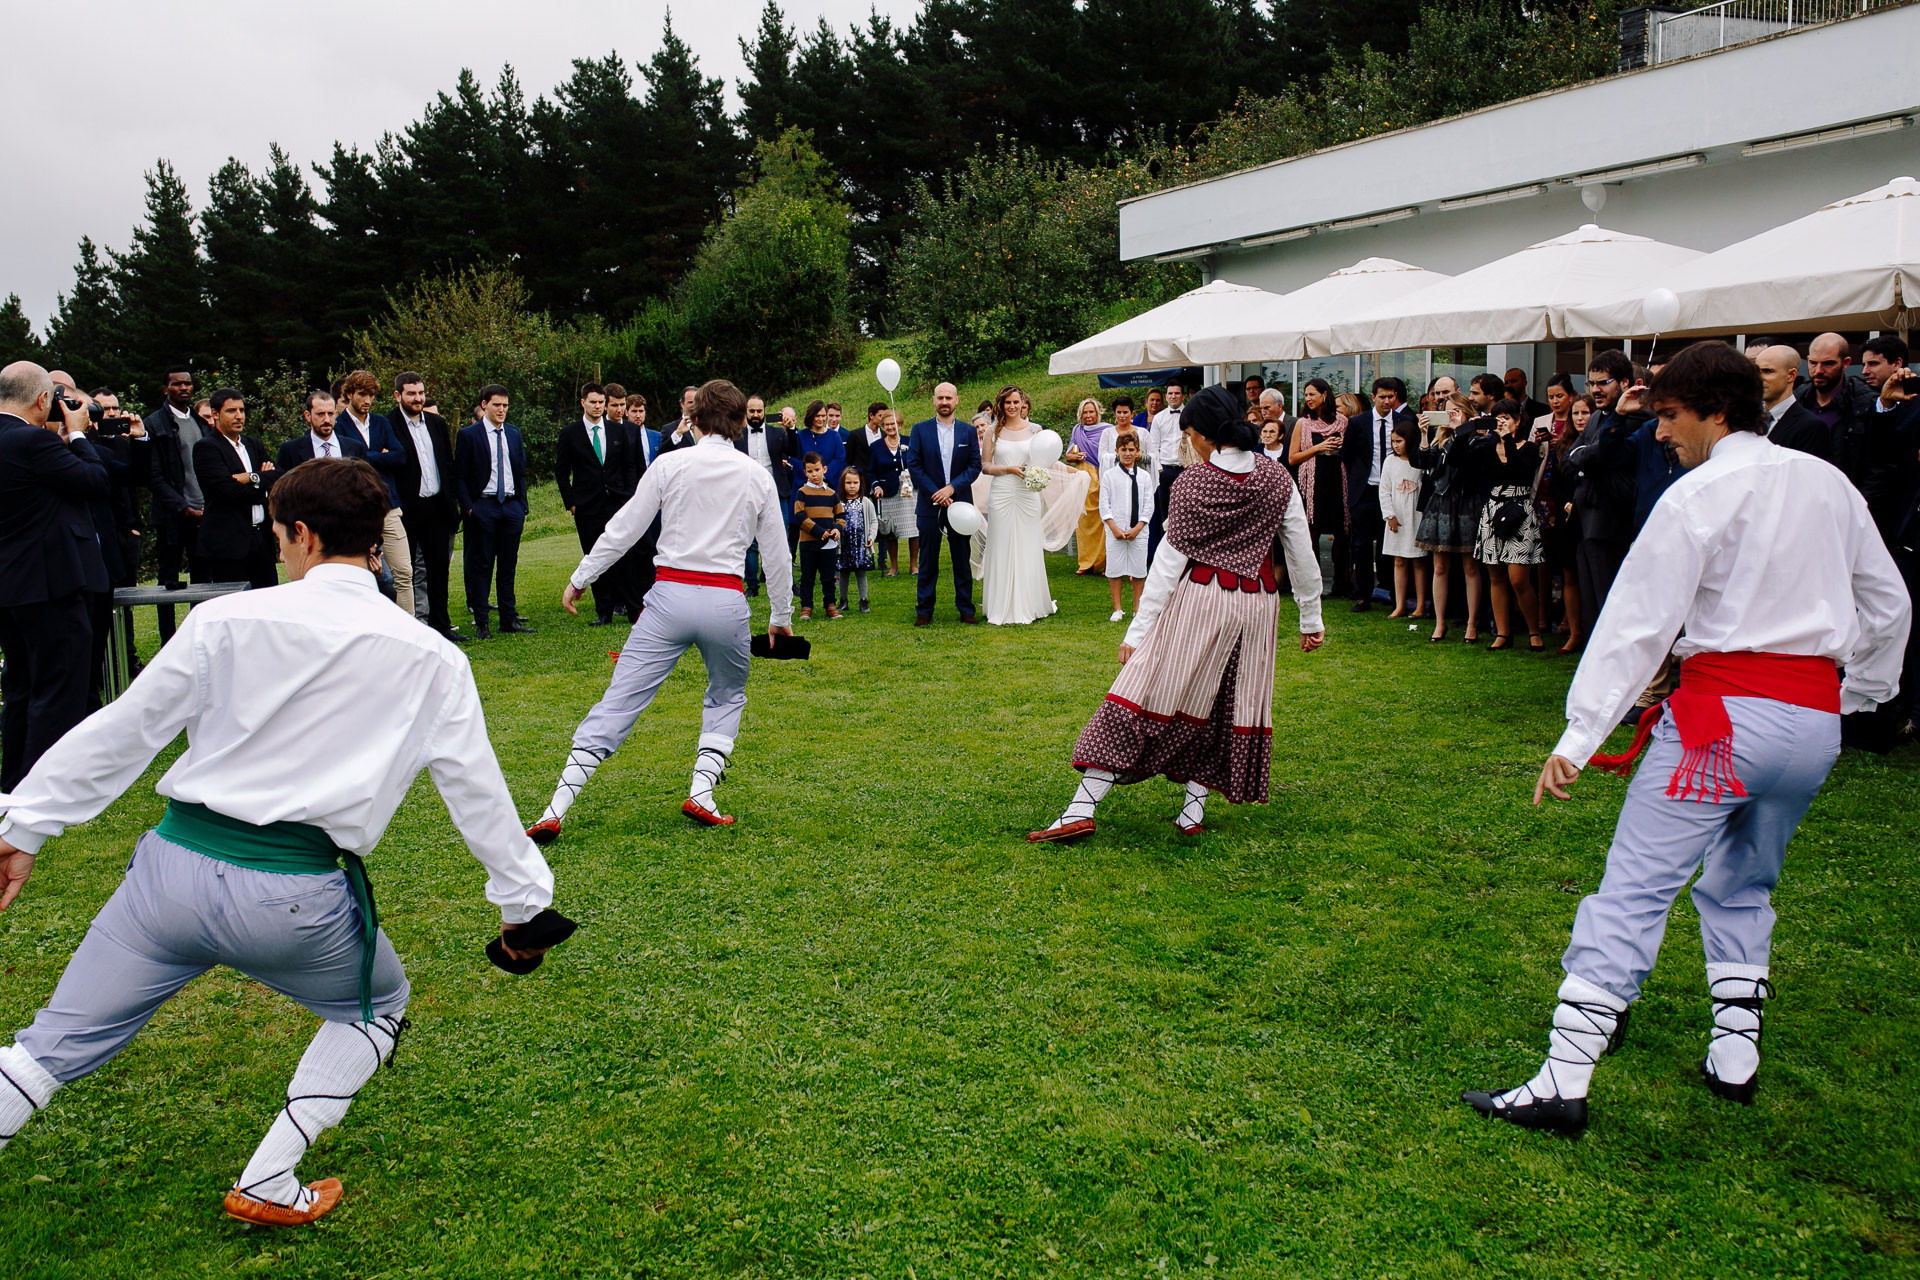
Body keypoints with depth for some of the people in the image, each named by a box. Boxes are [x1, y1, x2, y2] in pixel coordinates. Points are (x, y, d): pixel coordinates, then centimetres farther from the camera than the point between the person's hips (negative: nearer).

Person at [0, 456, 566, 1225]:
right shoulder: (430, 659, 1)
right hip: (295, 894, 0)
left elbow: (120, 733, 2)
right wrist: (521, 897, 16)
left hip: (173, 865, 1)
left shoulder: (229, 619, -1)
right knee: (377, 1008, 28)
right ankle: (266, 1187, 22)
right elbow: (477, 790, 5)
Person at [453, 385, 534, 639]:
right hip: (483, 507, -4)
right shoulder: (469, 435, -1)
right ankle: (481, 623, 3)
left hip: (511, 506, 4)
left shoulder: (514, 434, 13)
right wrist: (468, 508, -11)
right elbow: (459, 477, -2)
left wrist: (522, 506, 10)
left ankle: (509, 619, 13)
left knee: (508, 565, 7)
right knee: (481, 565, -1)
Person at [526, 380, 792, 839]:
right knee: (727, 697, 24)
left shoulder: (670, 464, 3)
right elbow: (776, 553, 11)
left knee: (618, 701, -2)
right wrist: (781, 616, 23)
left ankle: (556, 809, -6)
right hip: (726, 601, 1)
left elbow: (624, 528, 2)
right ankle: (701, 793, 8)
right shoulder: (757, 475, 7)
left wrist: (580, 578, 12)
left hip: (670, 594, -1)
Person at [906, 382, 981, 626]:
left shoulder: (968, 432, 7)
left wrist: (952, 487, -13)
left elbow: (975, 466, 1)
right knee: (928, 561, 4)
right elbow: (913, 466, -2)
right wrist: (935, 493, -11)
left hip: (960, 503, 1)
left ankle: (965, 608, 13)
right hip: (929, 505, -1)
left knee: (963, 560, 6)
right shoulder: (920, 430, 3)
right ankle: (924, 610, 10)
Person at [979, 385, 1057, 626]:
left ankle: (1029, 606, 13)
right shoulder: (992, 432, 4)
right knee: (1002, 550, 0)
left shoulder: (1034, 430, 7)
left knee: (1028, 549, 3)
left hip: (1027, 495, 1)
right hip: (1001, 494, -1)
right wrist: (1009, 469, -12)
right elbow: (984, 466, 3)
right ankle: (1004, 609, 6)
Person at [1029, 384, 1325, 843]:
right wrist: (1311, 617, 15)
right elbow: (1302, 552, 5)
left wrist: (1139, 628, -8)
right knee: (1232, 707, 14)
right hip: (1256, 604, 4)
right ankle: (1193, 810, 15)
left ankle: (1083, 807, -4)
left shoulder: (1194, 481, -8)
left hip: (1198, 599, -4)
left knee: (1143, 691, -2)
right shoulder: (1277, 476, 2)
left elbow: (1171, 558, -10)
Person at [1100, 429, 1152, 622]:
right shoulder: (1109, 475, 2)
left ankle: (1138, 609, 15)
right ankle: (1117, 609, 12)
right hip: (1115, 531, -1)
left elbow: (1148, 506, 3)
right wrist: (1114, 528, -10)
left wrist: (1137, 528, -7)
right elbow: (1104, 505, 0)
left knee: (1139, 571, 4)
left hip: (1138, 531, 1)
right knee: (1114, 570, 2)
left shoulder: (1144, 476, 5)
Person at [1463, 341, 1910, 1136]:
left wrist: (1578, 737, -15)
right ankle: (1735, 1056, 25)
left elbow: (1638, 623, -13)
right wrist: (1857, 697, 31)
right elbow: (1887, 607, 20)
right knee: (1741, 887, 24)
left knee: (1632, 891, -8)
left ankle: (1563, 1083, -10)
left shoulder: (1701, 495, -7)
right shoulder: (1827, 483, 12)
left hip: (1726, 709, -7)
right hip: (1815, 721, 7)